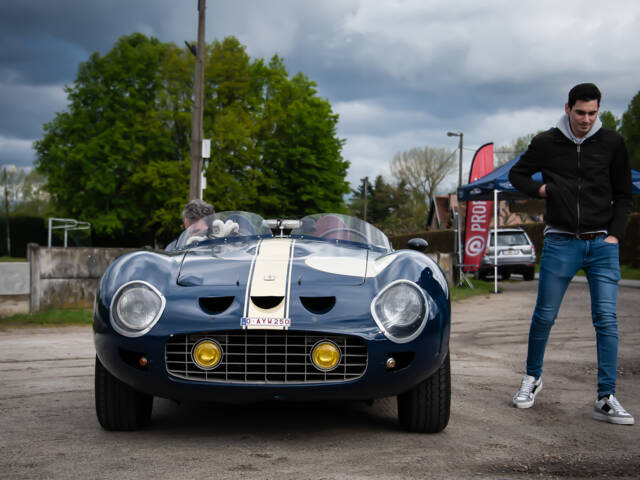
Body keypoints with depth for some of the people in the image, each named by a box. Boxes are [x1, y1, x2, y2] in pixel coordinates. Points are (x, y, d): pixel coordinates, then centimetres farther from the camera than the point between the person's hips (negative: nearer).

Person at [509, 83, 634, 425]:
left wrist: (615, 234, 0)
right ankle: (533, 378, 27)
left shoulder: (611, 143, 4)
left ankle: (606, 399, -2)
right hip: (561, 243, 0)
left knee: (606, 319, -6)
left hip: (602, 244, 0)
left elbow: (623, 195, 10)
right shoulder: (546, 143, 2)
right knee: (544, 316, 4)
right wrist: (539, 189, -1)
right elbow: (517, 174, 17)